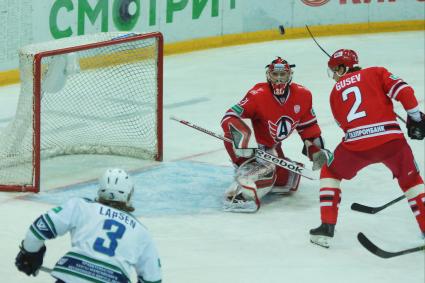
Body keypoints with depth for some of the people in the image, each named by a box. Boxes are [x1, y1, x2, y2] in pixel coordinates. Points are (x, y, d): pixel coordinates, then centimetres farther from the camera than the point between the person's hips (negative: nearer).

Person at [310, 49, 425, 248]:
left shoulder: (336, 92, 21)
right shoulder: (376, 73, 14)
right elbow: (403, 91, -1)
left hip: (356, 144, 0)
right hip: (391, 139, 0)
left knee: (330, 173, 25)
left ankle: (327, 227, 15)